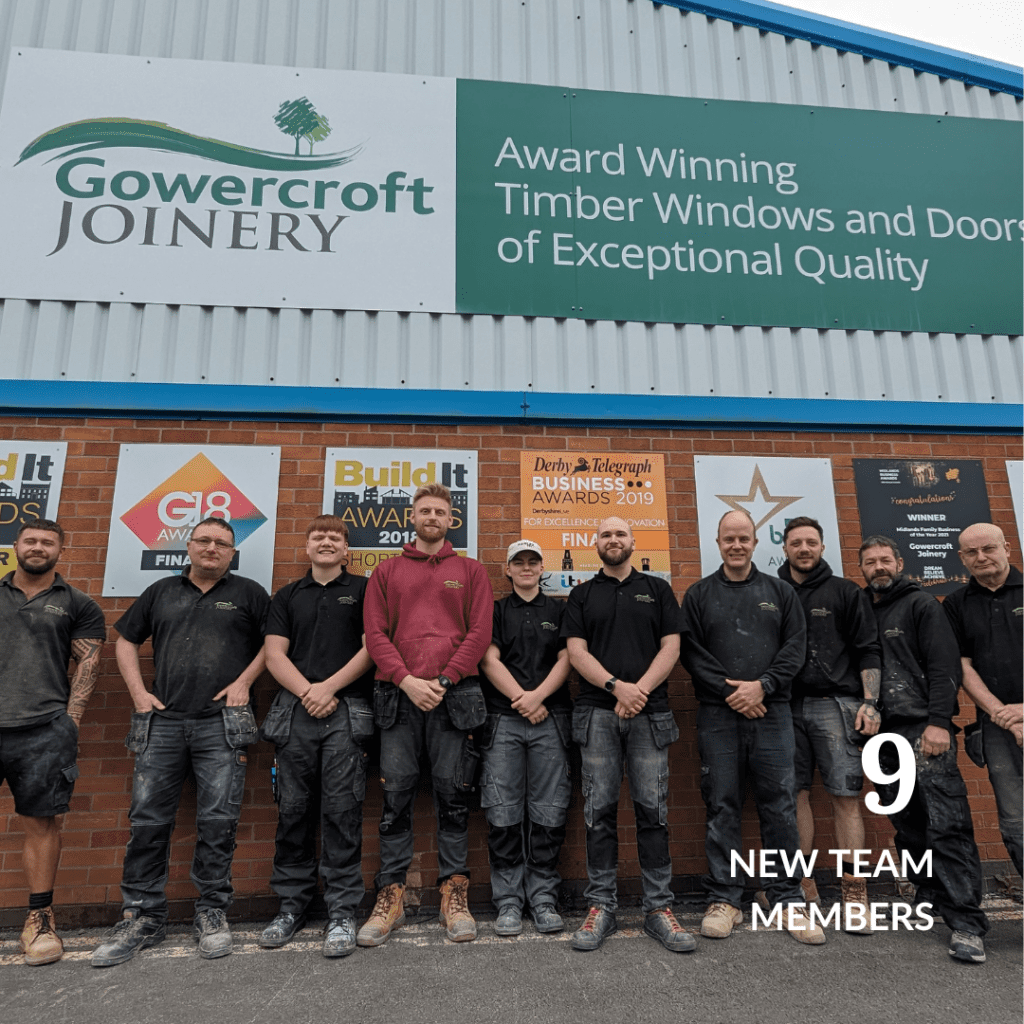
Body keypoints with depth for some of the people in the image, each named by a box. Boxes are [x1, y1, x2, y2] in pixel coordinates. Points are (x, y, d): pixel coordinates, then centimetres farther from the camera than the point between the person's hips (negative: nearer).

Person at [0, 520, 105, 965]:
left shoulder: (78, 605, 10)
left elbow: (88, 664, 5)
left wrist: (69, 721, -4)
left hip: (44, 732, -1)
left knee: (41, 822, 3)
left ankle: (40, 918, 16)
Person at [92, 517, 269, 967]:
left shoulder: (248, 593, 8)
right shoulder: (162, 591, 16)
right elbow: (125, 640, 20)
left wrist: (244, 681, -4)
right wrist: (138, 692, 8)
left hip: (221, 724, -2)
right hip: (162, 721, 3)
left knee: (218, 821, 0)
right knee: (147, 819, 4)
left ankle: (212, 912, 16)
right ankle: (143, 916, 19)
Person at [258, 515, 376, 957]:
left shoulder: (363, 589, 9)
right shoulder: (287, 596, 17)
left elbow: (373, 646, -1)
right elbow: (274, 655, 8)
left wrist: (329, 687, -10)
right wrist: (307, 692, -7)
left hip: (348, 711, -3)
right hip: (295, 712, 3)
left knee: (342, 811, -3)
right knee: (293, 809, 7)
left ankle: (342, 912, 6)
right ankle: (291, 905, 22)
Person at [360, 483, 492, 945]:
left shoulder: (470, 571, 13)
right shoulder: (386, 571, 15)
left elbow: (479, 633, 3)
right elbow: (375, 633, 5)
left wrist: (444, 680, -8)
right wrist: (407, 680, -9)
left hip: (453, 694, 0)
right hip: (399, 695, 1)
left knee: (453, 794, 3)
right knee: (396, 794, 3)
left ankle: (454, 894, 15)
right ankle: (390, 896, 14)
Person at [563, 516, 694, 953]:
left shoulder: (658, 589, 13)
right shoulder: (582, 595, 12)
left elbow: (671, 647, 4)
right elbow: (576, 652, 2)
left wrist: (641, 690, -10)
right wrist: (617, 686, -13)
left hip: (649, 713, 0)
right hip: (597, 714, 0)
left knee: (653, 809, 2)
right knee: (600, 810, 2)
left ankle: (659, 908, 12)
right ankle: (601, 906, 12)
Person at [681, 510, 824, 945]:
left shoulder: (780, 592, 11)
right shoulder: (699, 595, 7)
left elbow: (795, 647, 3)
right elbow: (691, 652, 0)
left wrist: (762, 686, -10)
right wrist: (731, 691, -10)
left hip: (772, 713, 1)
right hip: (718, 716, -1)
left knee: (780, 806, 4)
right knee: (722, 806, 4)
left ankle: (789, 900, 18)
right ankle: (723, 900, 15)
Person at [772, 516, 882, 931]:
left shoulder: (845, 592, 7)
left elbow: (868, 651, 4)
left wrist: (870, 702, -5)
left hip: (835, 704, -2)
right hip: (787, 706, 2)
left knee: (845, 797, -3)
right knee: (796, 794, 6)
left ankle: (853, 892, 6)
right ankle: (802, 885, 16)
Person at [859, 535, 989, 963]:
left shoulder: (921, 604, 2)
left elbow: (945, 666, -7)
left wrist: (939, 721, -16)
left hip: (925, 727, -5)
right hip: (884, 734, 6)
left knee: (946, 822, -9)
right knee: (908, 826, 11)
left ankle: (966, 922, -6)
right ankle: (930, 895, 24)